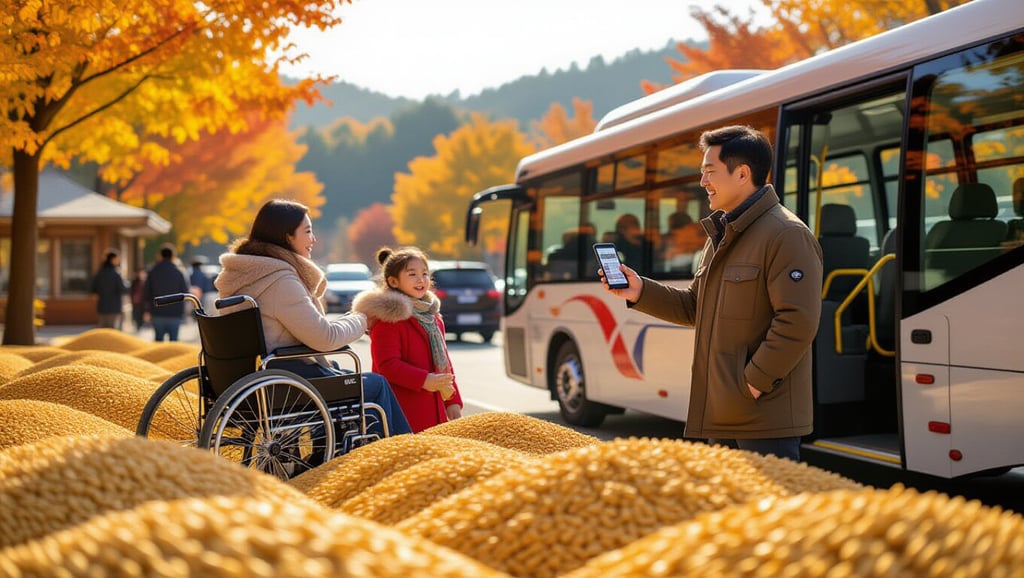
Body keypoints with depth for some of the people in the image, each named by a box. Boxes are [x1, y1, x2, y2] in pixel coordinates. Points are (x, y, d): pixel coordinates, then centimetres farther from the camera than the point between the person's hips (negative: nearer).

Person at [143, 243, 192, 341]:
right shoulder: (179, 272, -4)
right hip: (175, 314, -2)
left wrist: (148, 310, 13)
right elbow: (185, 293, -2)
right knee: (173, 339, 1)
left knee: (158, 338, 11)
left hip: (157, 314, 2)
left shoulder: (152, 272, 2)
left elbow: (146, 292, 5)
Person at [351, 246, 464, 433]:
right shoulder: (388, 317, -9)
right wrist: (424, 380, -23)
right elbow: (386, 364, -17)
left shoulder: (432, 316, 18)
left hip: (433, 410, 8)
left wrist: (453, 402, 15)